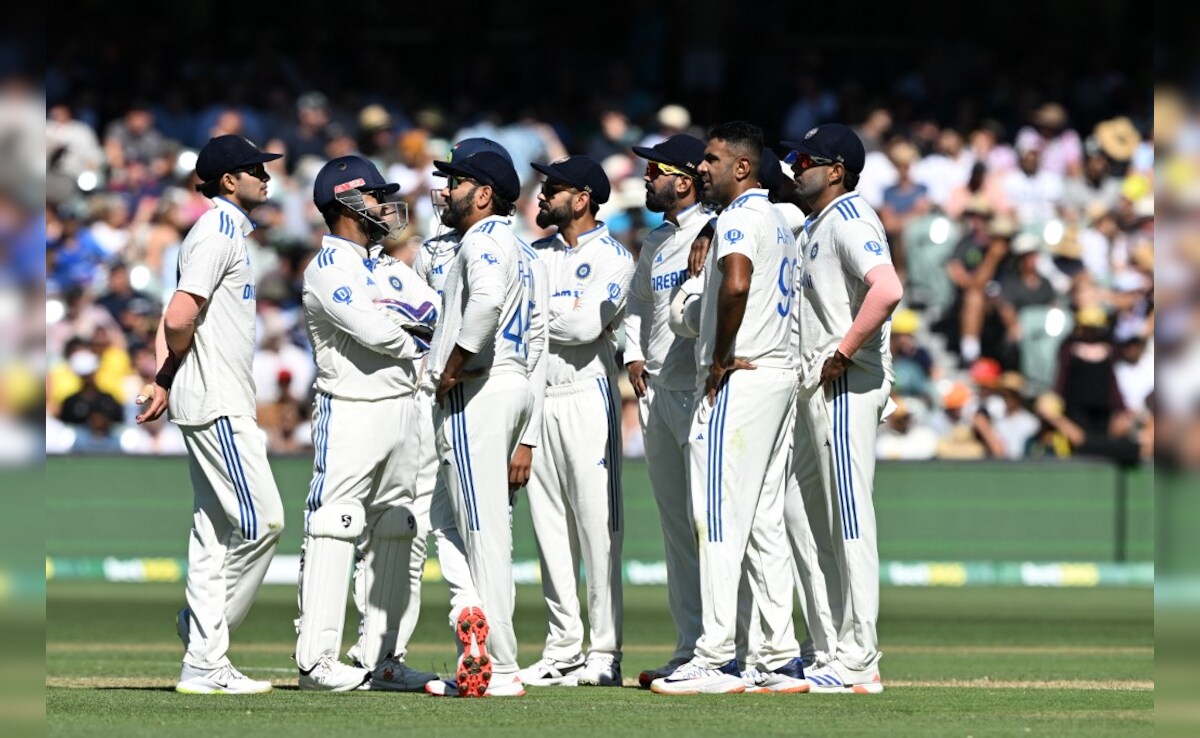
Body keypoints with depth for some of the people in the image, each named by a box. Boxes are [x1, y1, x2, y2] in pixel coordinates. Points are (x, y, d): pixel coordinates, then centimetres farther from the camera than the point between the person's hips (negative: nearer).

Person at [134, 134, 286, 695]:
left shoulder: (226, 230, 19)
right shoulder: (218, 232, -12)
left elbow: (175, 321, 15)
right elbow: (179, 318, -22)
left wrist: (164, 380, 2)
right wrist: (171, 376, -3)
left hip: (224, 404, 10)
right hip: (217, 403, -10)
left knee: (215, 531, 9)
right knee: (260, 522, -10)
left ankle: (205, 664, 10)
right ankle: (203, 627, -3)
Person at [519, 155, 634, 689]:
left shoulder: (612, 257, -3)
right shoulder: (535, 255, 17)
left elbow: (586, 325, -16)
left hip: (587, 397, -6)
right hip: (537, 398, 6)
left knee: (598, 526, -7)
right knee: (550, 528, 6)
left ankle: (605, 652, -6)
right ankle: (562, 649, 11)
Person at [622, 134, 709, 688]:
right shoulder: (655, 242, 18)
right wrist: (634, 355, 15)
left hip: (703, 393, -9)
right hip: (657, 394, 9)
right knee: (676, 528, 10)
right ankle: (690, 651, 13)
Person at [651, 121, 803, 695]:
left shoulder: (739, 218, -12)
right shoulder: (777, 221, 20)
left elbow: (736, 284, -31)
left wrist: (722, 357, -20)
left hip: (738, 380, -10)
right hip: (780, 375, 10)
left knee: (720, 516, -9)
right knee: (764, 520, 11)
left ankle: (716, 659, -12)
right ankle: (782, 658, 9)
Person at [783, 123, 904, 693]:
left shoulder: (850, 219, -12)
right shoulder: (813, 227, 20)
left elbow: (887, 289, -29)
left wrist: (843, 353, -23)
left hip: (847, 386, -11)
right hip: (815, 389, 11)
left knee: (850, 518, -9)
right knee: (807, 517, 13)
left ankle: (857, 662, -9)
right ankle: (832, 649, 18)